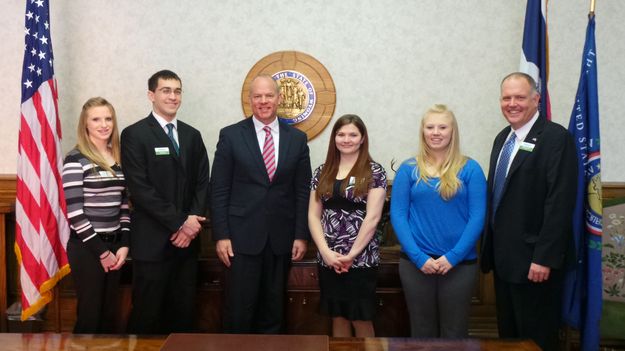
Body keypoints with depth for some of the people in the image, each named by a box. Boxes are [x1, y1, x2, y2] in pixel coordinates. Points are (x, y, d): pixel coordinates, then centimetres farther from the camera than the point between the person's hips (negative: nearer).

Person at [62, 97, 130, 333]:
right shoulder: (76, 159, -10)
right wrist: (101, 250, -12)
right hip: (86, 247, -6)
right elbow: (74, 212, -15)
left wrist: (124, 244, 0)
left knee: (109, 313, 14)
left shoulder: (118, 158, 8)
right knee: (90, 314, 2)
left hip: (114, 245, 6)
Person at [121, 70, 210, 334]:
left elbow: (202, 182, 9)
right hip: (153, 240, -5)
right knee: (147, 314, 4)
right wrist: (179, 222, -13)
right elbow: (140, 189, -12)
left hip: (187, 239, 5)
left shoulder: (192, 135, 13)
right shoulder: (134, 134, -4)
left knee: (184, 312, 11)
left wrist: (193, 220, -7)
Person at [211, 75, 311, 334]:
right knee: (240, 308, 2)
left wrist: (301, 235, 2)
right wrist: (221, 235, -6)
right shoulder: (231, 135, 0)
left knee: (274, 309, 11)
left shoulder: (297, 138, 6)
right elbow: (219, 190, -1)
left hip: (282, 239, 2)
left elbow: (302, 192, 7)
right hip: (243, 236, -2)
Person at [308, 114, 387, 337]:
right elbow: (313, 215, 4)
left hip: (361, 259, -3)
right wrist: (326, 251, -8)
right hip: (328, 259, 4)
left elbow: (373, 217, -9)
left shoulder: (374, 172, -3)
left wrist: (351, 255, -12)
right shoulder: (322, 172, 8)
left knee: (361, 319, 4)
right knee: (338, 317, 12)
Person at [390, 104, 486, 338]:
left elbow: (477, 217, -3)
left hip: (460, 263, 0)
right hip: (415, 263, 1)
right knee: (421, 329, 11)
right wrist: (418, 257, -11)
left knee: (454, 331, 9)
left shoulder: (470, 169, 1)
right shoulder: (408, 169, 3)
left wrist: (453, 256, -12)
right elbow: (398, 215, -2)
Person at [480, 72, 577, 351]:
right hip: (503, 257, 8)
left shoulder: (556, 138, -13)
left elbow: (560, 203, -19)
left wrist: (544, 258, -22)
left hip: (534, 261, -7)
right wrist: (491, 248, 13)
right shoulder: (503, 138, 12)